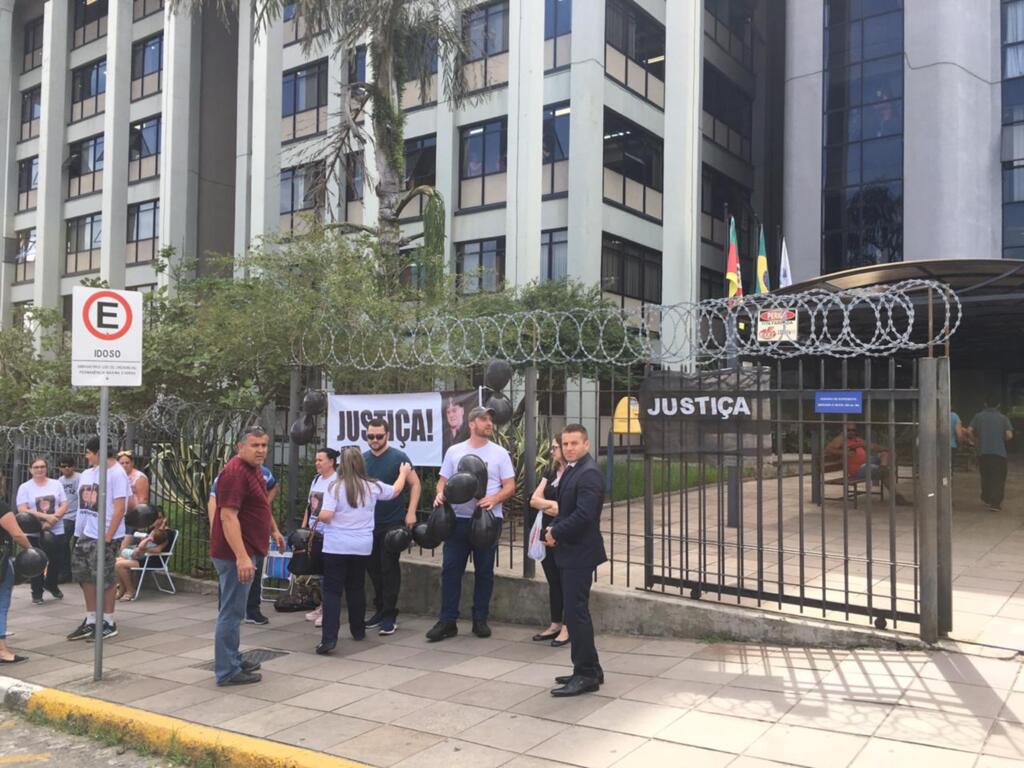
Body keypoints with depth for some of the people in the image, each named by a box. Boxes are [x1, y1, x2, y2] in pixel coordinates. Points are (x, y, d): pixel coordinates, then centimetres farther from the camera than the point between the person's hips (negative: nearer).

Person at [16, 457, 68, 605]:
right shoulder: (25, 487, -1)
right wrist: (46, 516, -19)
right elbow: (23, 510, -11)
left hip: (57, 531, 3)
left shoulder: (56, 484, 7)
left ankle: (51, 585, 36)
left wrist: (53, 519, -15)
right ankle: (37, 593, 16)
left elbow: (64, 505, 2)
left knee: (57, 561, 9)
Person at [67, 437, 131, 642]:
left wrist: (108, 537, -18)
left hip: (104, 536, -8)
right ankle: (90, 621, 24)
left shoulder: (116, 473, -12)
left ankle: (109, 623, 12)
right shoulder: (88, 473, 11)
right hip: (85, 534, 8)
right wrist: (78, 532, 11)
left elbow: (119, 508, -15)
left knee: (105, 579, 0)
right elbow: (83, 503, 17)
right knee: (85, 577, 12)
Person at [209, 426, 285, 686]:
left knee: (234, 609, 19)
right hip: (235, 554, -11)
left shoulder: (254, 470, 12)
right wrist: (242, 557, -33)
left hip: (244, 552, 11)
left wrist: (274, 531, 34)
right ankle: (227, 672, 4)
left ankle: (233, 660, 31)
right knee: (232, 611, -4)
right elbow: (228, 516, -28)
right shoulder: (235, 472, -20)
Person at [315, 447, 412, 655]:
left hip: (336, 546, -3)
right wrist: (403, 473, 38)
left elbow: (325, 516, -16)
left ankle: (329, 638, -10)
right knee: (356, 588, 19)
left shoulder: (335, 487, -10)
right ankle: (358, 630, 31)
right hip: (362, 546, 4)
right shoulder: (372, 487, 2)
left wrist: (319, 514, 7)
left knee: (332, 591, -1)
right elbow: (395, 491, 20)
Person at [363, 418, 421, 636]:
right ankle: (379, 610, 23)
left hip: (392, 522, -5)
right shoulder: (362, 459, 7)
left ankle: (389, 616, 5)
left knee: (389, 569, -2)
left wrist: (411, 512, -14)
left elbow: (415, 484, -5)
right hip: (369, 523, 5)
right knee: (373, 568, 10)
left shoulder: (398, 457, -5)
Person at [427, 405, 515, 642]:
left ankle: (480, 620, 18)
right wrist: (440, 494, -10)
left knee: (484, 571, 7)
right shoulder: (454, 451, 7)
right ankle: (447, 621, 7)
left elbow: (510, 486, 0)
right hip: (458, 519, 1)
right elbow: (444, 480, 12)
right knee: (451, 569, 0)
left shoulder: (499, 453, 3)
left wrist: (494, 499, -18)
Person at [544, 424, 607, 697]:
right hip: (571, 552, 10)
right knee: (576, 611, 15)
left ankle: (586, 674, 3)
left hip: (579, 553, -10)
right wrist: (555, 530, 1)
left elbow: (584, 515, -26)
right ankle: (588, 669, 25)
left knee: (576, 612, -6)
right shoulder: (573, 469, 13)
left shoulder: (589, 473, -18)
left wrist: (556, 533, -14)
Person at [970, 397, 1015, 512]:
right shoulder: (1003, 417, 0)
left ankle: (986, 499, 30)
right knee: (998, 479, 2)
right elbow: (1009, 435, -9)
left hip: (983, 452, 2)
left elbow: (970, 431, -5)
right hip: (999, 452, -2)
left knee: (985, 476, 20)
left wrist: (976, 442, 11)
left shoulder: (978, 416, 4)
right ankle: (995, 504, -4)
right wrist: (1003, 439, 12)